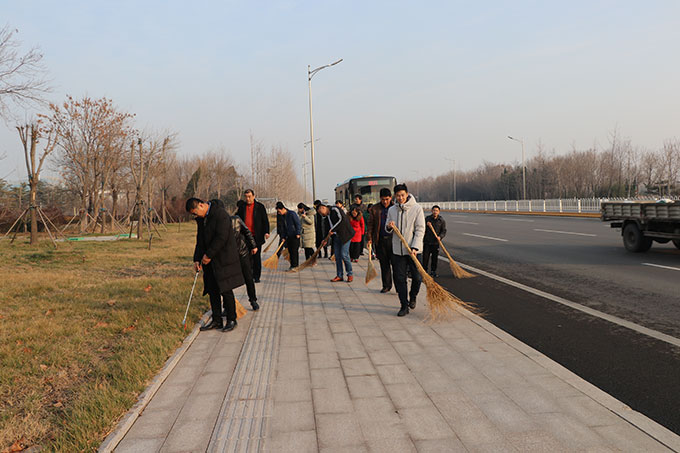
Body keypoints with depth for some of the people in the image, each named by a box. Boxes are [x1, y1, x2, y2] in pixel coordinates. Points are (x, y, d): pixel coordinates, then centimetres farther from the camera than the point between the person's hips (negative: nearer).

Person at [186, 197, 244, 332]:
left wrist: (208, 255, -15)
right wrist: (197, 259, 6)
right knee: (212, 290, 9)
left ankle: (231, 320, 10)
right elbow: (200, 240, 16)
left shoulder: (220, 213, -16)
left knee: (226, 290, -3)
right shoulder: (201, 218, 12)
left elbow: (222, 237, -21)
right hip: (210, 261, 8)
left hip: (224, 259, -8)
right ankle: (216, 321, 18)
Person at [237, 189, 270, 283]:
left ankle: (256, 276, 12)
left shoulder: (260, 206, 3)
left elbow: (265, 220, 2)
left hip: (256, 236, -2)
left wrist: (266, 232, -9)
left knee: (256, 257, 4)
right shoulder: (241, 206, 10)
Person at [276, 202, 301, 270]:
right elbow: (283, 228, 17)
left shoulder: (292, 214, -13)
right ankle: (293, 265, 14)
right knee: (290, 251, 7)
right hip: (288, 236, 8)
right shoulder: (282, 217, 10)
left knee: (294, 250, -8)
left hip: (295, 236, -8)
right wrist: (283, 237, 11)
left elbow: (298, 224, -13)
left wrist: (298, 233, -16)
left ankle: (295, 265, -5)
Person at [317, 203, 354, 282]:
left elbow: (342, 219, -24)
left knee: (344, 255, -9)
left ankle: (350, 274, 5)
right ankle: (339, 276, 13)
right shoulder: (327, 216, 16)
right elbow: (329, 228, 22)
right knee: (337, 256, 6)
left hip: (345, 235, -8)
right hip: (336, 237, 8)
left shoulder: (335, 209, -10)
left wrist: (333, 229, -20)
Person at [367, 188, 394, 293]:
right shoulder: (374, 209, 7)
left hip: (393, 239, -2)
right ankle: (386, 285, 19)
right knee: (384, 264, 9)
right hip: (380, 240, 2)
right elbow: (370, 224, 8)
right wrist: (369, 238, -1)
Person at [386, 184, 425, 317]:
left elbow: (420, 230, -9)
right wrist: (389, 227, -9)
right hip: (397, 250, 3)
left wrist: (414, 248, -18)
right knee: (399, 278, 2)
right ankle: (404, 306, 12)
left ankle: (412, 297, 32)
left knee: (417, 277, 3)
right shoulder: (391, 210, 6)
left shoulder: (417, 208, -7)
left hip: (414, 250, -3)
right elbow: (387, 230, 16)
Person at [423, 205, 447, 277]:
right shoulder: (427, 219, 3)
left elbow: (444, 231, -1)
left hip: (436, 242, 0)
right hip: (427, 242, 0)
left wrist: (440, 236, -14)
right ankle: (424, 270, 11)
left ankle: (433, 271, 18)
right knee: (425, 257, 0)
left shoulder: (442, 221, 2)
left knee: (435, 258, 6)